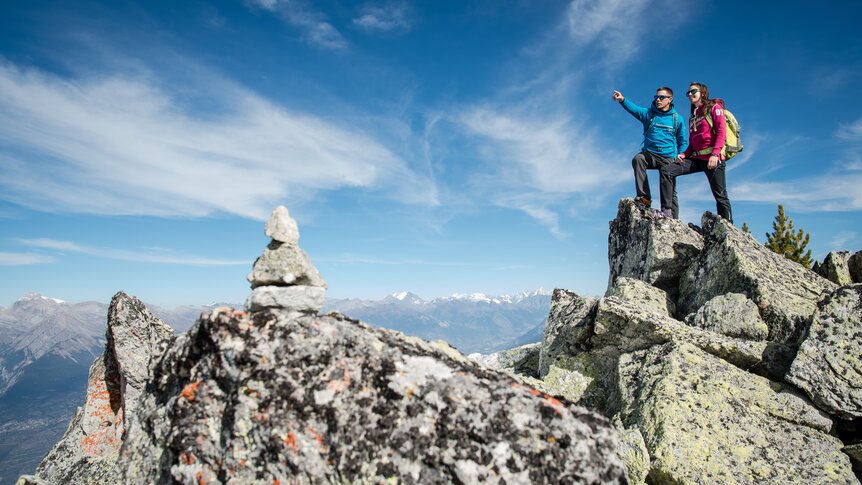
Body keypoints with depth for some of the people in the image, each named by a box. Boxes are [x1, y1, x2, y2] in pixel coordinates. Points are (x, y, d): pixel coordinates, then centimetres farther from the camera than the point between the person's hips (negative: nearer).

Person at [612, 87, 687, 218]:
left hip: (668, 158, 0)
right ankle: (644, 196, -34)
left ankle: (670, 215, 5)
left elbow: (683, 142, 11)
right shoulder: (648, 113, 8)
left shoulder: (677, 118, 8)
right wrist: (622, 100, -32)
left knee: (670, 189, -5)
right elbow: (634, 109, -12)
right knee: (638, 159, -32)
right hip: (649, 154, 0)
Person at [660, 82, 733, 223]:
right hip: (696, 157, 6)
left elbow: (721, 131, -7)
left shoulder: (714, 107, 6)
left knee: (720, 195, -6)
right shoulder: (692, 117, 25)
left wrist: (715, 154, -20)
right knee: (666, 170, -13)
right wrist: (684, 154, 1)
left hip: (712, 158, -6)